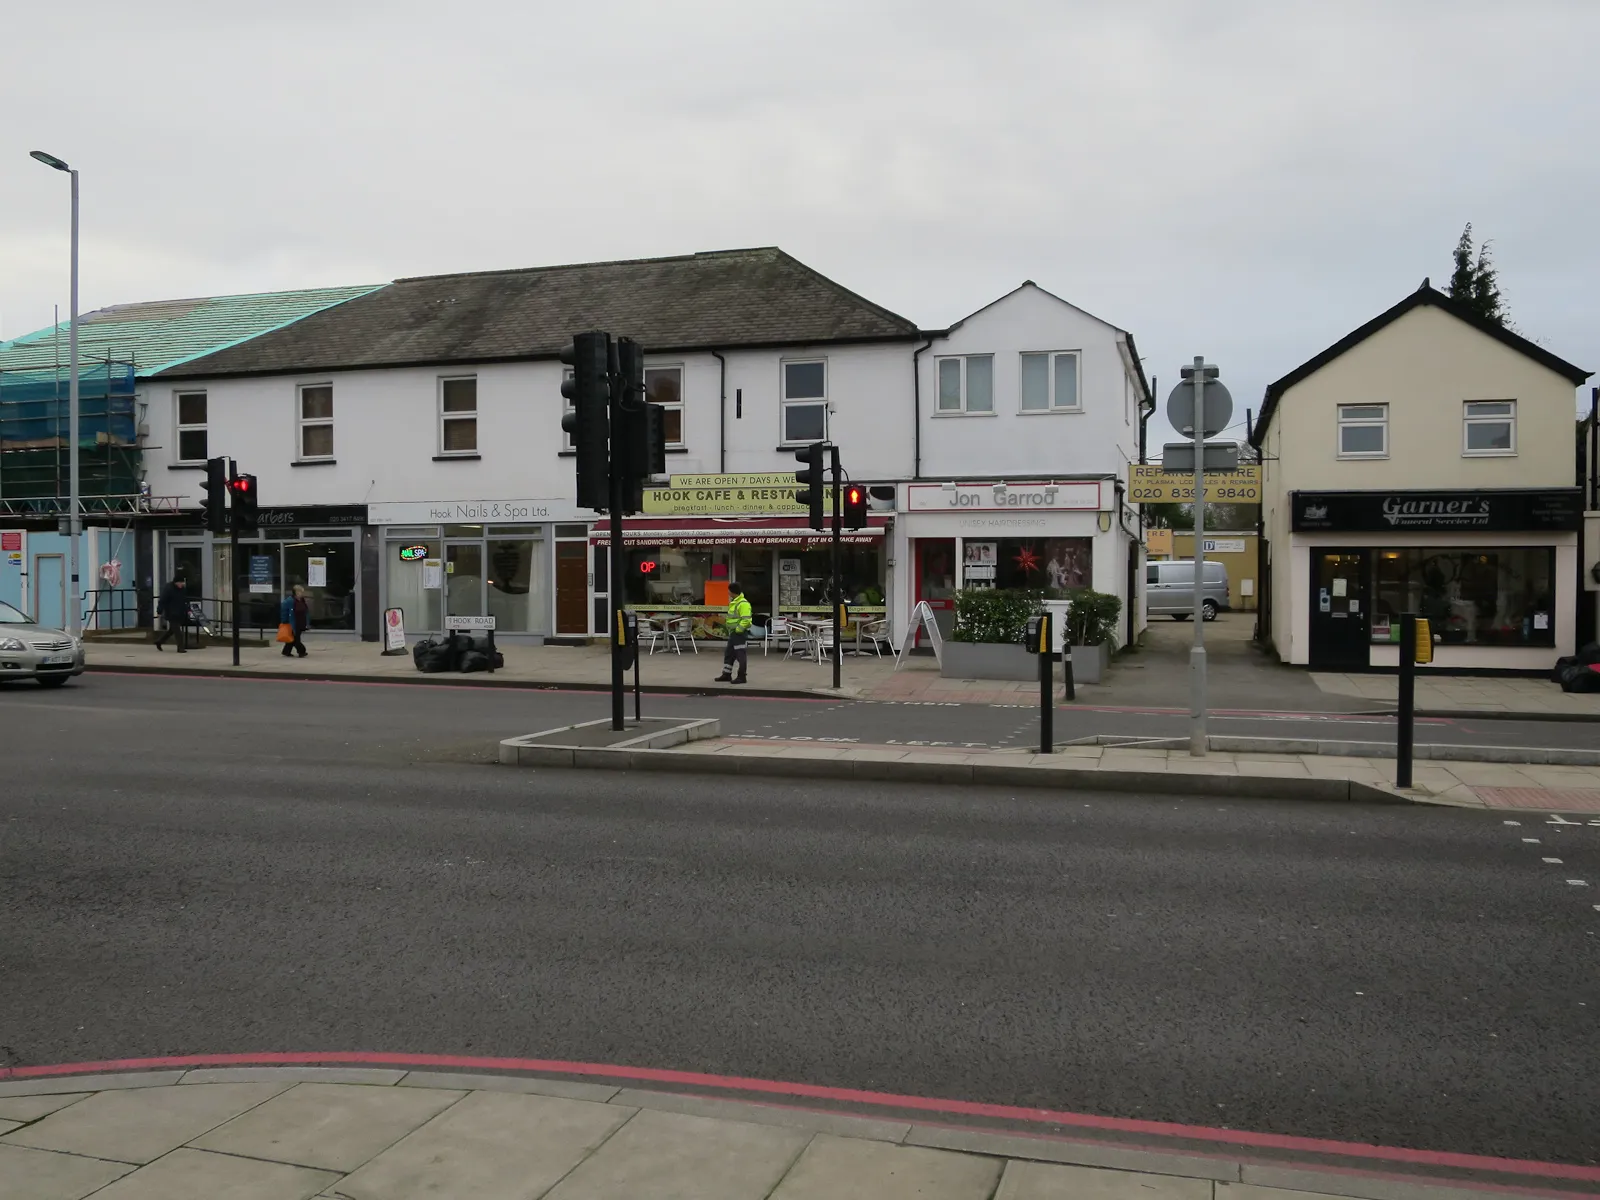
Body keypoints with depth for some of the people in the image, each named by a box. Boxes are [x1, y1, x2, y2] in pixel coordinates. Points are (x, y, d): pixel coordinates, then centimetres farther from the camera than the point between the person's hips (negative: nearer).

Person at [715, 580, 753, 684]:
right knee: (728, 654, 15)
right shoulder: (733, 602, 14)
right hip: (733, 633, 11)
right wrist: (731, 631, 18)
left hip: (739, 633, -11)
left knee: (740, 655, -5)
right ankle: (726, 675, 24)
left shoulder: (743, 603, -19)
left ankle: (741, 677, 1)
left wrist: (738, 630, -20)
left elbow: (746, 620, -26)